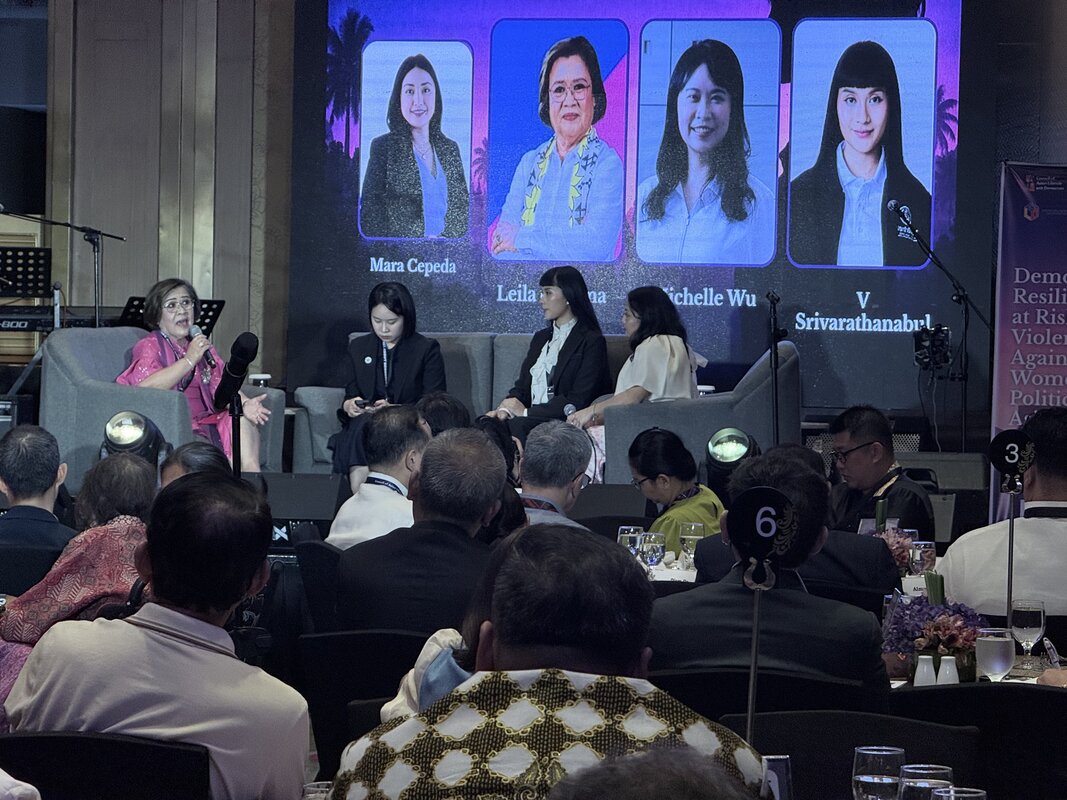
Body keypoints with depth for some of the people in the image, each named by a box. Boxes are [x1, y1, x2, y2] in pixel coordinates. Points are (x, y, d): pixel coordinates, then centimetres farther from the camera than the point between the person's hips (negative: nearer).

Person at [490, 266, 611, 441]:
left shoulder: (592, 342, -2)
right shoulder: (540, 338, 24)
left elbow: (578, 401, -10)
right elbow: (522, 386, 18)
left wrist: (527, 412, -14)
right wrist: (505, 408, -6)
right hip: (532, 420, 6)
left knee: (516, 426, -37)